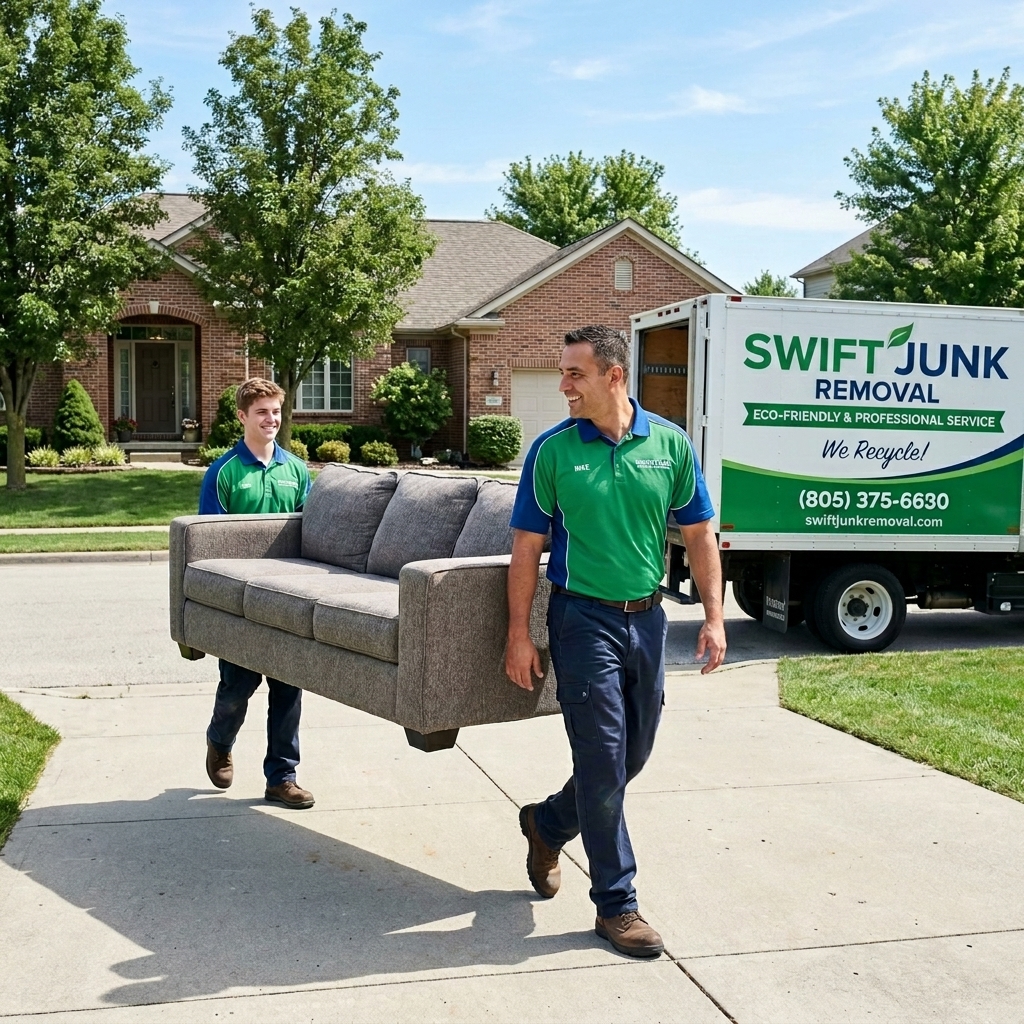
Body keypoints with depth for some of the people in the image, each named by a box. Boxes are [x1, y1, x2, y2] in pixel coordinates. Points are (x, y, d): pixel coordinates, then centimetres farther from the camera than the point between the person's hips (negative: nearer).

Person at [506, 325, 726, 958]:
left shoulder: (670, 443, 0)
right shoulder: (553, 450, -6)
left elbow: (699, 534, 5)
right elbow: (527, 548, -3)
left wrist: (714, 617, -1)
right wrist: (520, 635, -7)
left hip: (647, 617, 4)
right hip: (584, 619, -4)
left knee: (633, 756, 15)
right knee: (604, 761, -2)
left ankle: (547, 823, 40)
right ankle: (616, 904, 9)